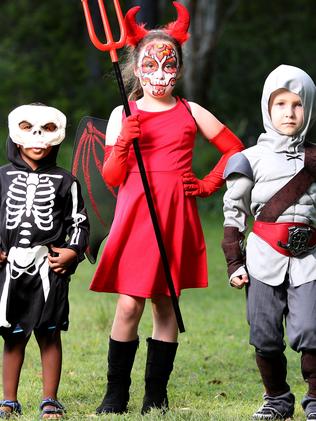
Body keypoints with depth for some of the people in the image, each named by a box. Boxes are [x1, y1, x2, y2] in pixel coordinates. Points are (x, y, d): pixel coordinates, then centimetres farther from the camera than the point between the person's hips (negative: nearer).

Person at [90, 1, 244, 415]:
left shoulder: (191, 113, 8)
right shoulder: (123, 115, 5)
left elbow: (234, 148, 18)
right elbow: (111, 177, 0)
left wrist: (208, 184, 8)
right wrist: (124, 143, -16)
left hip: (177, 217, 1)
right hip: (135, 214, -1)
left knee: (165, 303, 4)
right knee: (129, 303, -9)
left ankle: (156, 395, 10)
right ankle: (116, 394, 0)